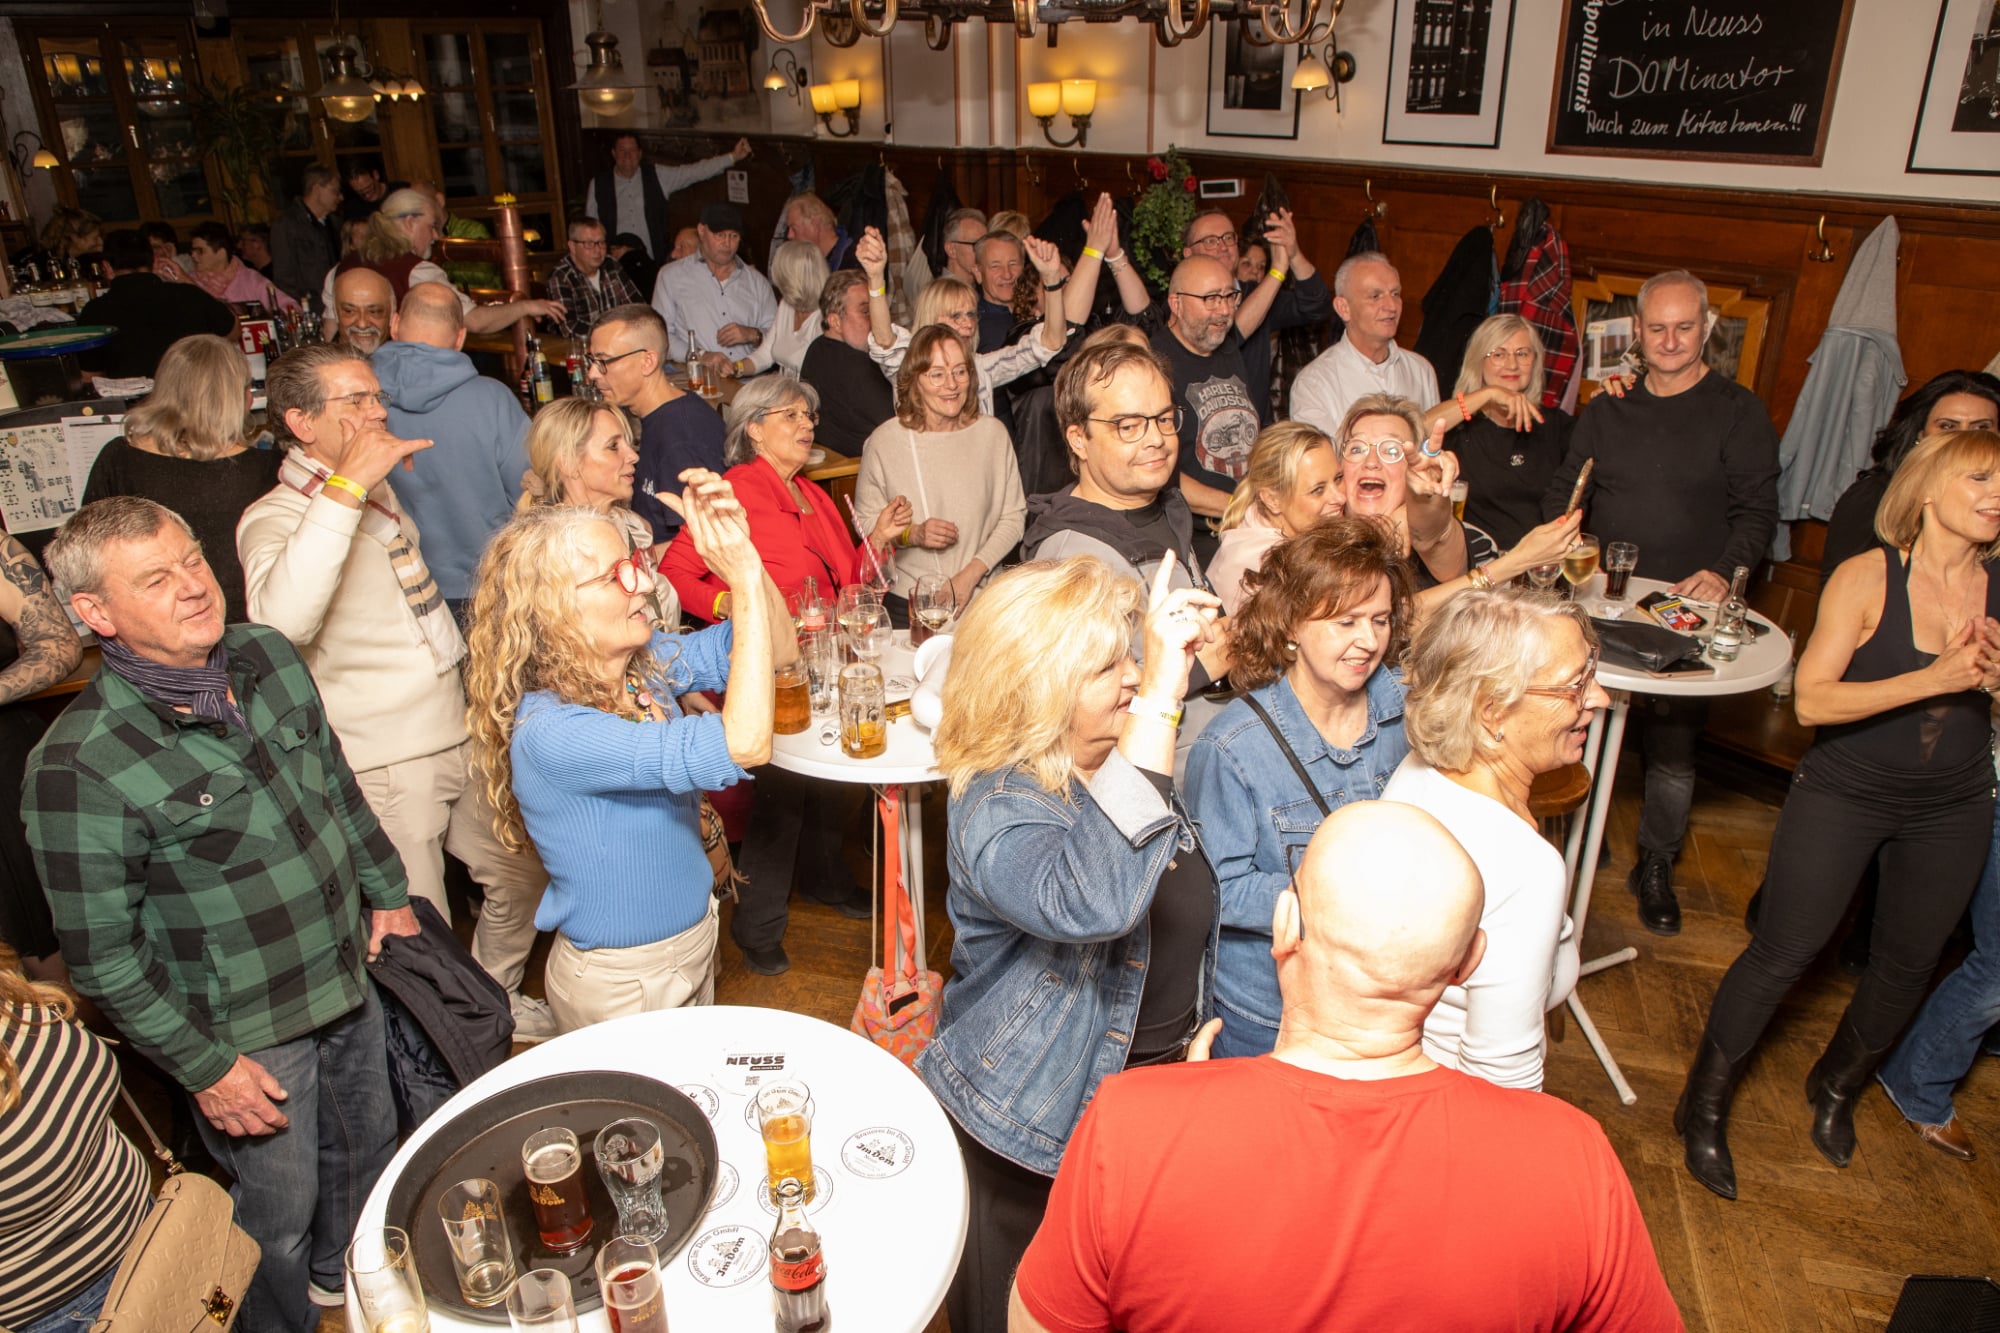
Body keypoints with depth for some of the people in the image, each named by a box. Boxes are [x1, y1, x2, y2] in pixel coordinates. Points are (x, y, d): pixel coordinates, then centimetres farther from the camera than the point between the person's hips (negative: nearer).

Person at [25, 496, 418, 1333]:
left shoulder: (269, 657, -7)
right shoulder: (77, 768, -26)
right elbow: (104, 956, -17)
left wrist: (388, 891, 14)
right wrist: (205, 1067, -13)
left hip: (348, 976, 6)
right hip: (244, 1035, -6)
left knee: (367, 1149, 27)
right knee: (279, 1213, 14)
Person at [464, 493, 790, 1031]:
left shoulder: (646, 661, -9)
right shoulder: (549, 731, -32)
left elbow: (776, 649, -4)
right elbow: (743, 745, -41)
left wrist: (742, 551, -21)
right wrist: (745, 580, -39)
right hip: (623, 983, -7)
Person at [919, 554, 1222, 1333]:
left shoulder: (1123, 761, -2)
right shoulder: (995, 810, -27)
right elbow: (1089, 904, -50)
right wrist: (1157, 706, -50)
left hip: (1160, 1085, 7)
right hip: (1039, 1119, -7)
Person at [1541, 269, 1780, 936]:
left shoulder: (1739, 412, 1)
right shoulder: (1607, 409, 11)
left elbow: (1756, 510, -3)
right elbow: (1563, 493, 12)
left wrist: (1724, 571, -21)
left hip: (1687, 608, -2)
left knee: (1674, 744, 2)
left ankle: (1656, 863, 20)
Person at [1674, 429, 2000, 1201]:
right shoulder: (1866, 579, -15)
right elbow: (1812, 701, -23)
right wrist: (1933, 680, -30)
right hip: (1845, 793, -4)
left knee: (1909, 962, 17)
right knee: (1783, 953, -2)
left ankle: (1837, 1088, 44)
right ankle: (1703, 1107, 17)